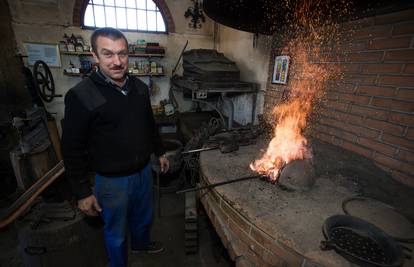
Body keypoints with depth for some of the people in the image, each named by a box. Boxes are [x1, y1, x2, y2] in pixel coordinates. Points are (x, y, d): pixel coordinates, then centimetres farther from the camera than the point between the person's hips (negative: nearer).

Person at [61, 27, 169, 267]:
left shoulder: (140, 87, -3)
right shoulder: (81, 96, -19)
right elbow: (73, 149, -13)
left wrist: (160, 152, 15)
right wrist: (82, 192, -10)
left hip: (144, 171, 5)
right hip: (112, 181, -5)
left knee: (144, 217, 28)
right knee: (116, 232, 19)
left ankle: (142, 243, 59)